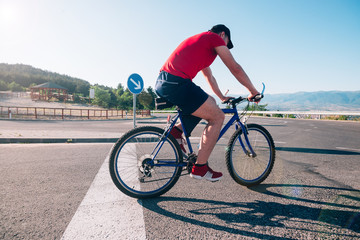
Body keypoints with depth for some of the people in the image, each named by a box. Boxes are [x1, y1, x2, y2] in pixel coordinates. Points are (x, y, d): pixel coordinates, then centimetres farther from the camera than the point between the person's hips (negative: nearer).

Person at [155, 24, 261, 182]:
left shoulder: (199, 40, 34)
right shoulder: (215, 38, 7)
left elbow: (209, 77, 38)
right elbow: (235, 69, 5)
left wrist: (222, 97, 42)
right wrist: (253, 91, 16)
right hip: (176, 84, -10)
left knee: (210, 102, 25)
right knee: (218, 117, 1)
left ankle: (178, 130, 12)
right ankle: (200, 168, 2)